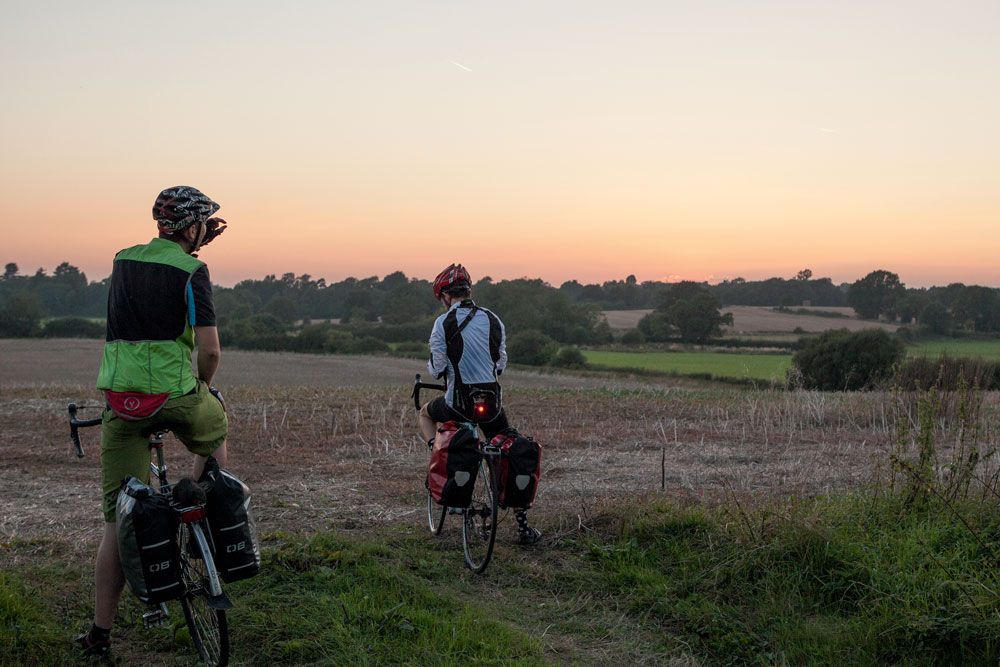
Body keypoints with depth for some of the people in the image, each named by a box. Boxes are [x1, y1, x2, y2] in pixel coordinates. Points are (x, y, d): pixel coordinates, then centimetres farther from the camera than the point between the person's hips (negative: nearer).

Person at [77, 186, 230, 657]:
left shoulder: (123, 259, 14)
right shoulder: (192, 272, -4)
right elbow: (209, 349, -11)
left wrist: (196, 244, 32)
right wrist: (203, 386, 8)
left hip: (119, 400, 5)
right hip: (174, 395, -4)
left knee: (119, 519, 8)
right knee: (215, 430, 32)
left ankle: (100, 633, 9)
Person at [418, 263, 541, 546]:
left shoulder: (444, 323, -8)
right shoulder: (493, 320, 6)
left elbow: (437, 368, -6)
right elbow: (501, 363, 11)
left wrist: (432, 368, 17)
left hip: (458, 402, -3)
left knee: (426, 413, 30)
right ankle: (523, 527, 13)